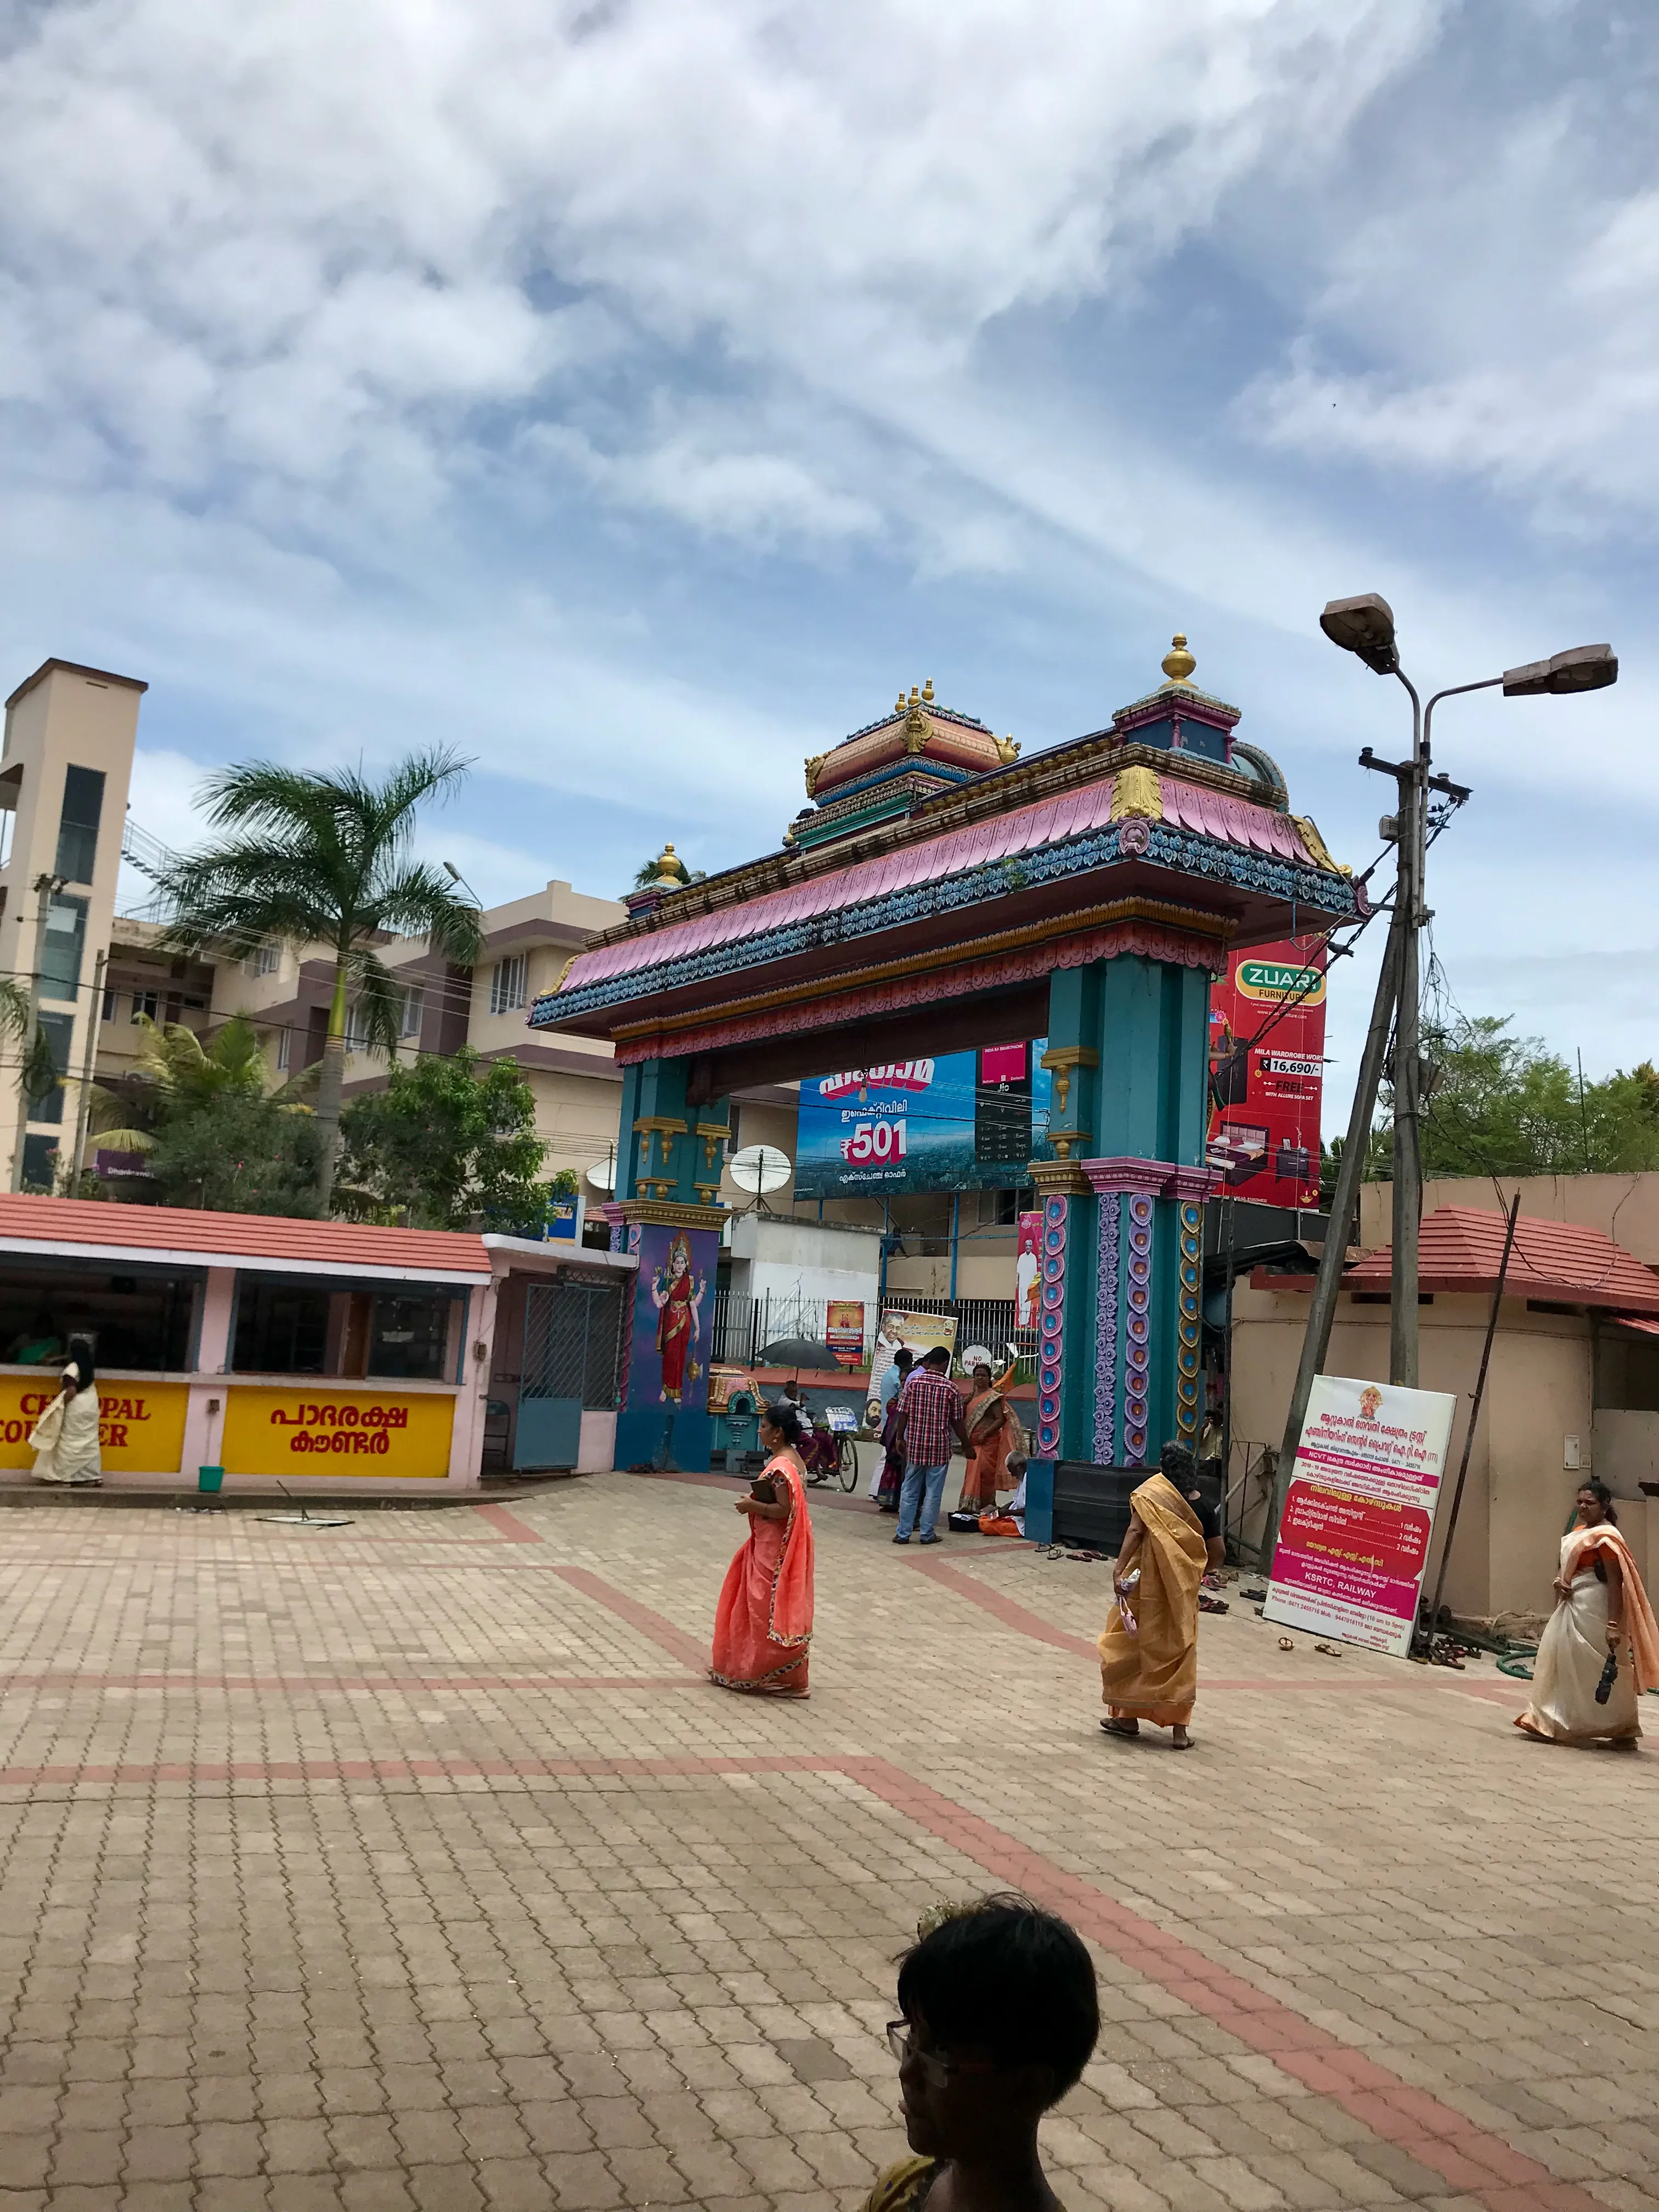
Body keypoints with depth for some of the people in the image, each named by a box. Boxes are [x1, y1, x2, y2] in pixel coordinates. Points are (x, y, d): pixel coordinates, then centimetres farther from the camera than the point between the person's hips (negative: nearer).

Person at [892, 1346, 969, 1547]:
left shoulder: (913, 1382, -2)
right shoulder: (951, 1389, -7)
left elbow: (903, 1414, -1)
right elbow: (957, 1422, -2)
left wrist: (899, 1438, 12)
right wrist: (965, 1444, 12)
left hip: (915, 1444, 2)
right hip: (940, 1448, -2)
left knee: (909, 1490, 10)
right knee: (933, 1492, 7)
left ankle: (904, 1533, 12)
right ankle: (927, 1534, 12)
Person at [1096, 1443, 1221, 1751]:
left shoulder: (1150, 1493, -8)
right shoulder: (1203, 1505, 4)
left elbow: (1136, 1531, -22)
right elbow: (1218, 1553, 7)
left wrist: (1119, 1569, -28)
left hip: (1148, 1586, -3)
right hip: (1182, 1591, 3)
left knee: (1132, 1645, 11)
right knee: (1178, 1651, 11)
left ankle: (1128, 1717, 17)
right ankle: (1179, 1728, 11)